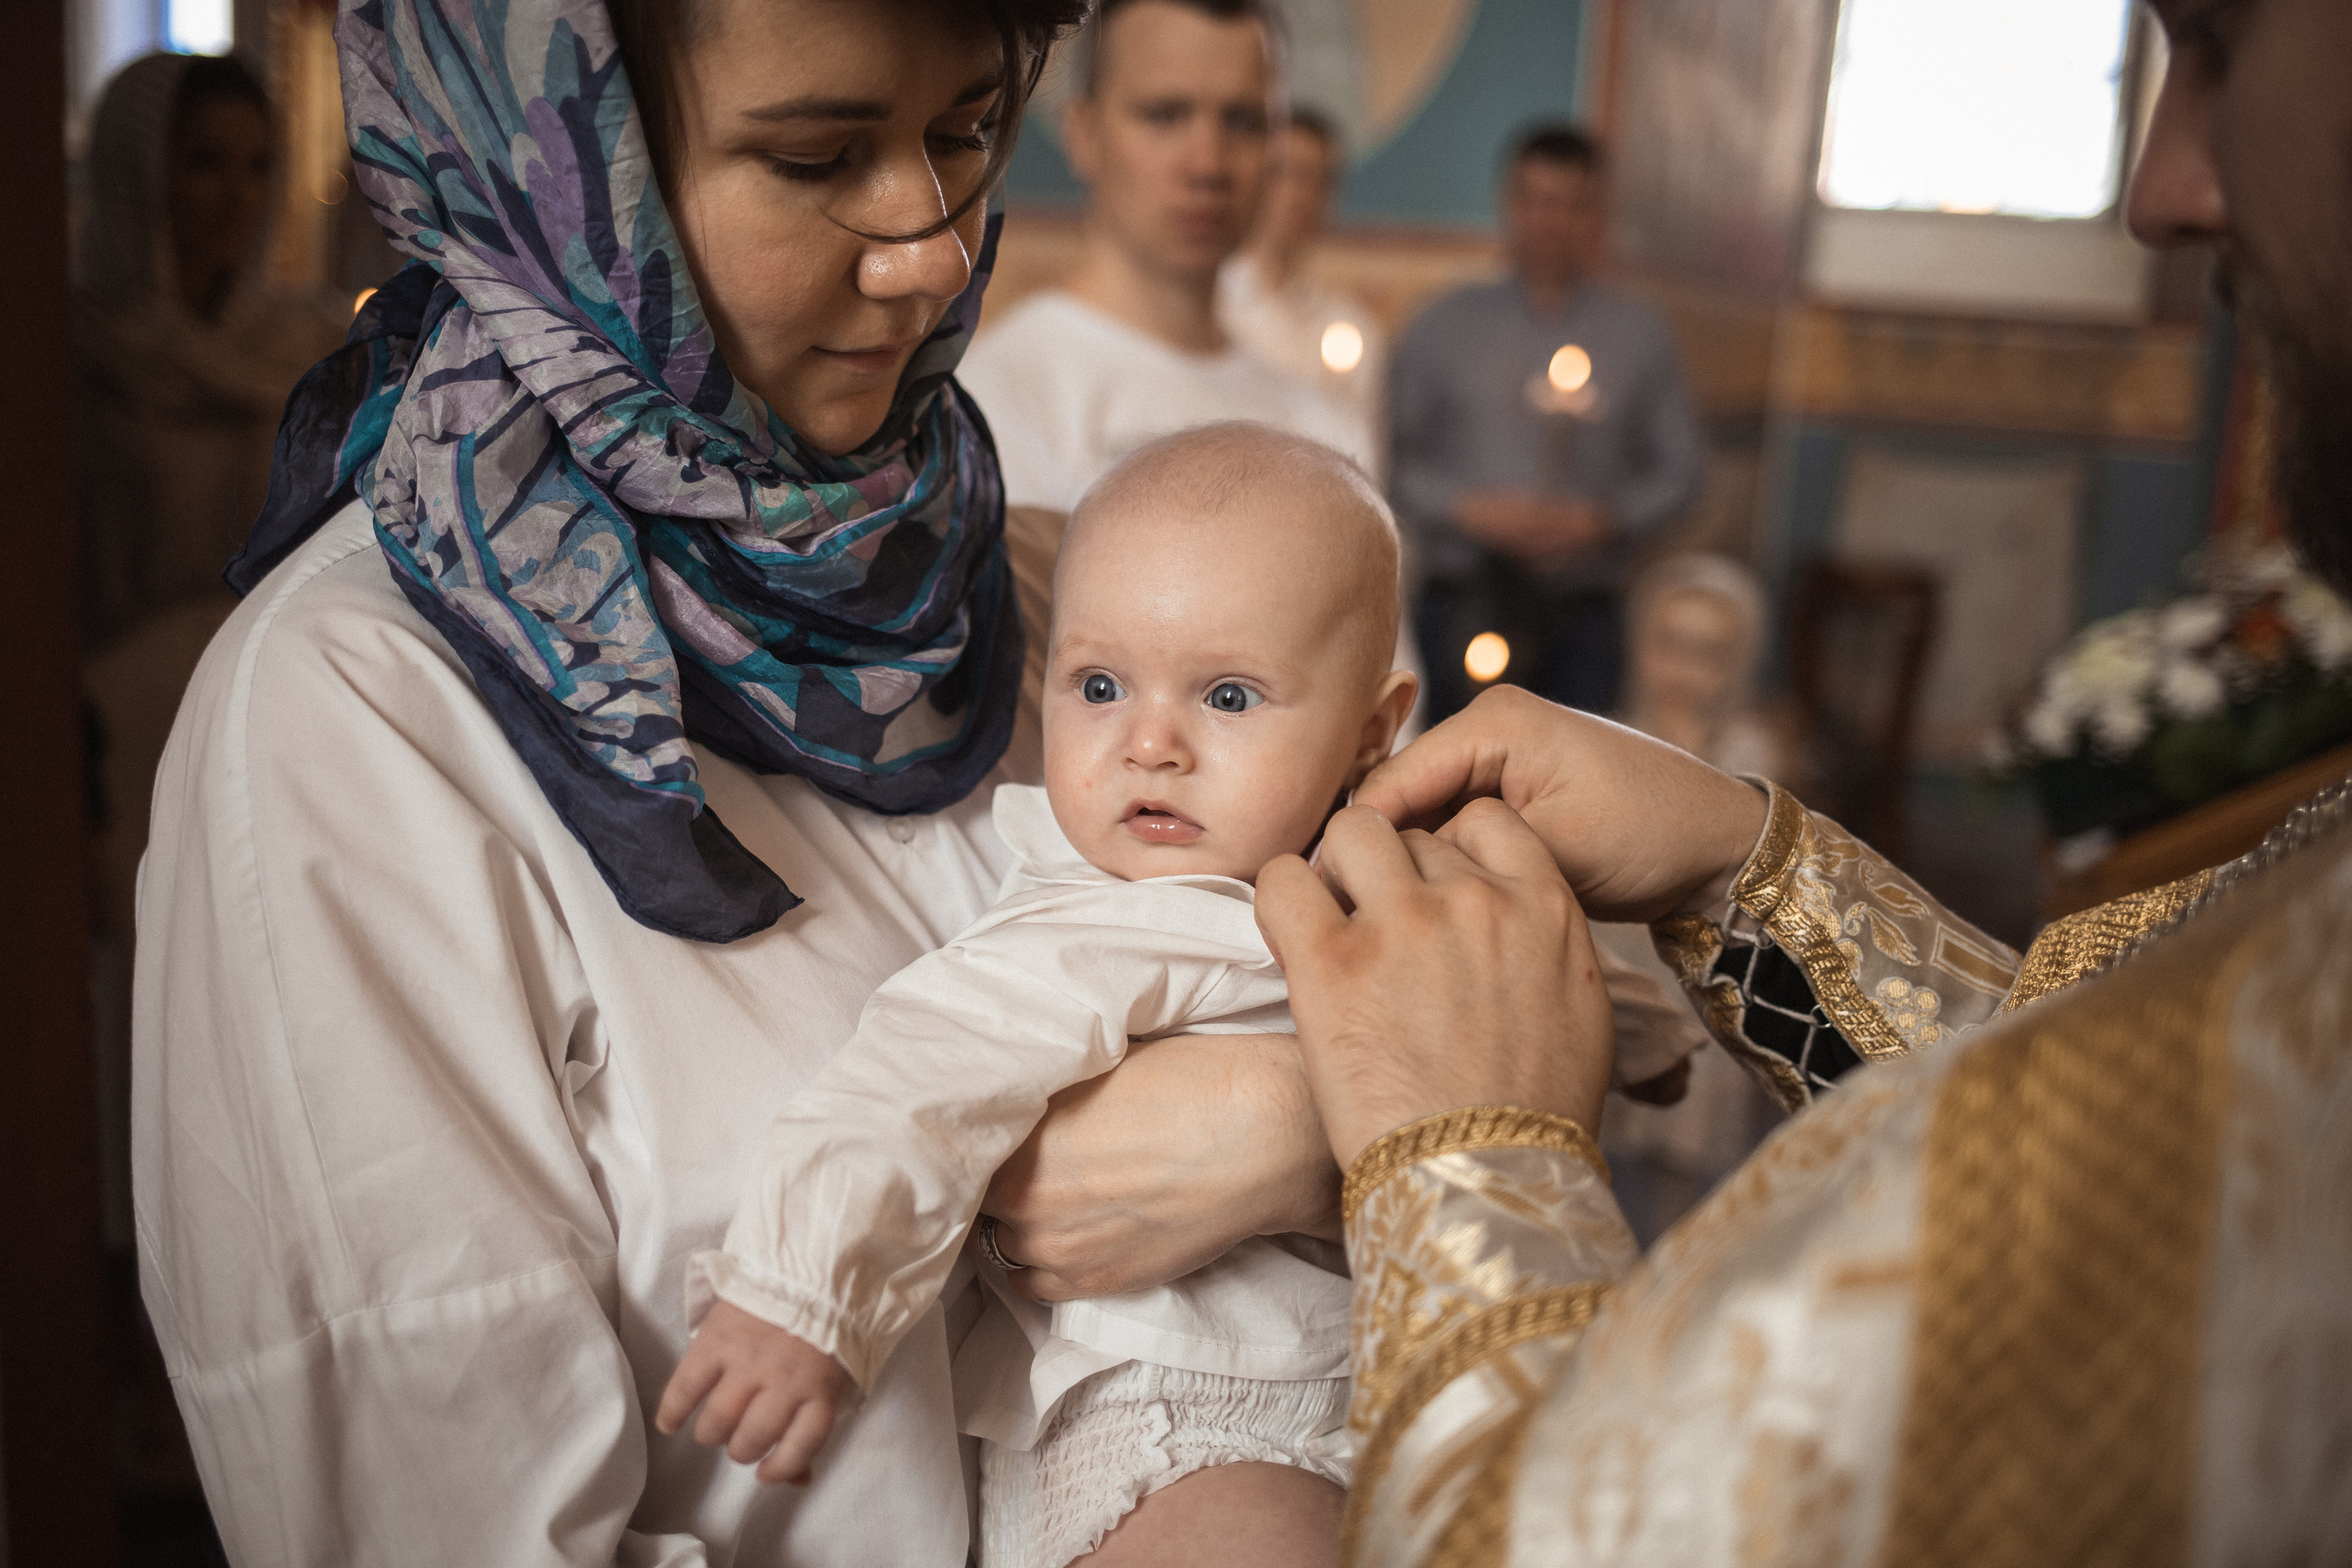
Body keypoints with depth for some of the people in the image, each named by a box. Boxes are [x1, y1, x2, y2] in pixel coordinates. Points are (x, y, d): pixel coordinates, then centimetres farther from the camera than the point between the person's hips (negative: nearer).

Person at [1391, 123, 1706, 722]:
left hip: (1583, 611, 1)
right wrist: (1467, 509, -11)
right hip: (1463, 601, -1)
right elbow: (1394, 454, 5)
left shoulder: (1641, 335, 9)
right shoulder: (1443, 327, 8)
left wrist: (1601, 520, -8)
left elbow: (1681, 467, 9)